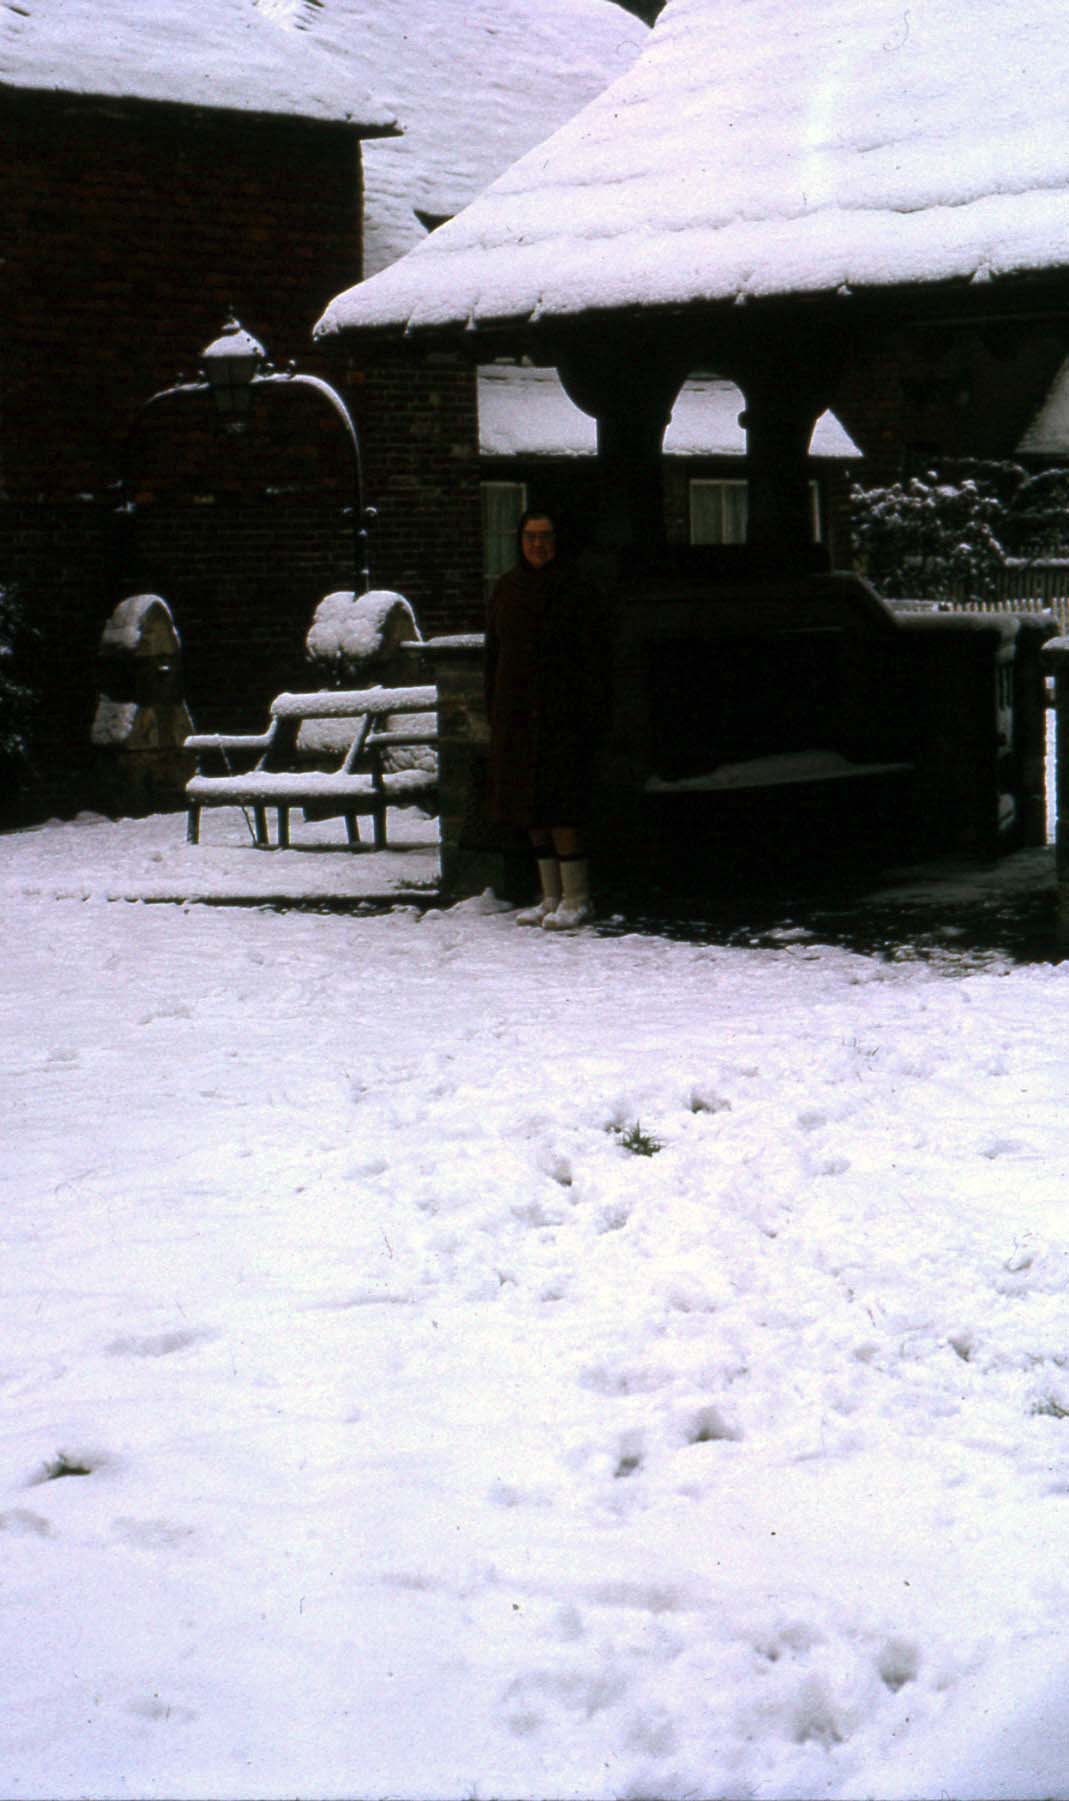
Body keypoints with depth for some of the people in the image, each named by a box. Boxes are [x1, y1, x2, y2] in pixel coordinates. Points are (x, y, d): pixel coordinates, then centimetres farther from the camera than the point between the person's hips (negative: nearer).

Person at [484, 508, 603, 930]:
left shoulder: (573, 590, -4)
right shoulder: (506, 590, 11)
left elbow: (589, 658, -6)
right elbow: (494, 653, 14)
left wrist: (588, 716, -12)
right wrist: (493, 712, 9)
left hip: (559, 712, -6)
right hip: (515, 712, 6)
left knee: (558, 804, -9)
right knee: (529, 804, 7)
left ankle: (576, 898, -2)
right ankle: (551, 896, 15)